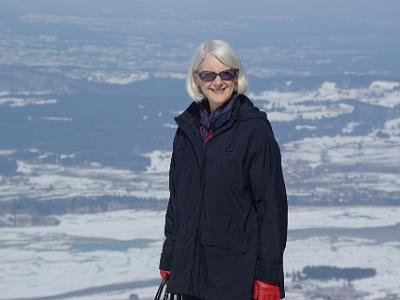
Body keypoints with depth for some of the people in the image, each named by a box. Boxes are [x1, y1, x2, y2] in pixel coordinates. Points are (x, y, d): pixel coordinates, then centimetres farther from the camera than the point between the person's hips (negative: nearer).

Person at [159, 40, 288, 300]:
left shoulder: (255, 129, -8)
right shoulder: (188, 127, 11)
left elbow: (272, 203, -9)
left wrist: (268, 274, -13)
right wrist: (168, 260, 14)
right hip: (190, 268, 6)